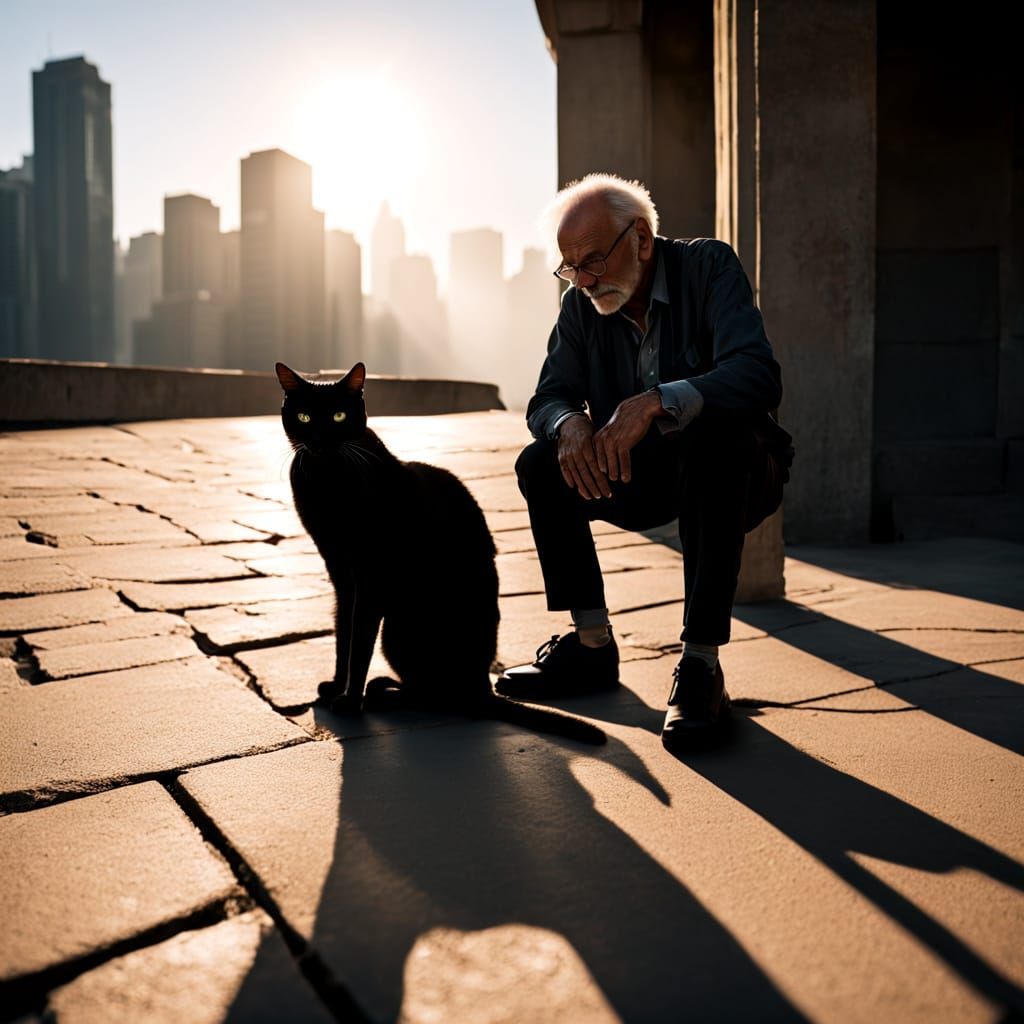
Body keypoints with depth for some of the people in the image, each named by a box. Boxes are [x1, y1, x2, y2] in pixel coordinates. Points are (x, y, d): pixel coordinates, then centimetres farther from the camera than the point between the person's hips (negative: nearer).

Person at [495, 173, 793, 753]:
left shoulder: (708, 266, -15)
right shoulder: (581, 303, 0)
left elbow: (760, 375, -30)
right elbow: (547, 398, -2)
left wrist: (655, 402, -44)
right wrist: (570, 424, -28)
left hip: (735, 470, -5)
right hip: (642, 478, 5)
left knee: (716, 440, -37)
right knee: (541, 466, -16)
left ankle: (701, 666, -33)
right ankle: (593, 647, -6)